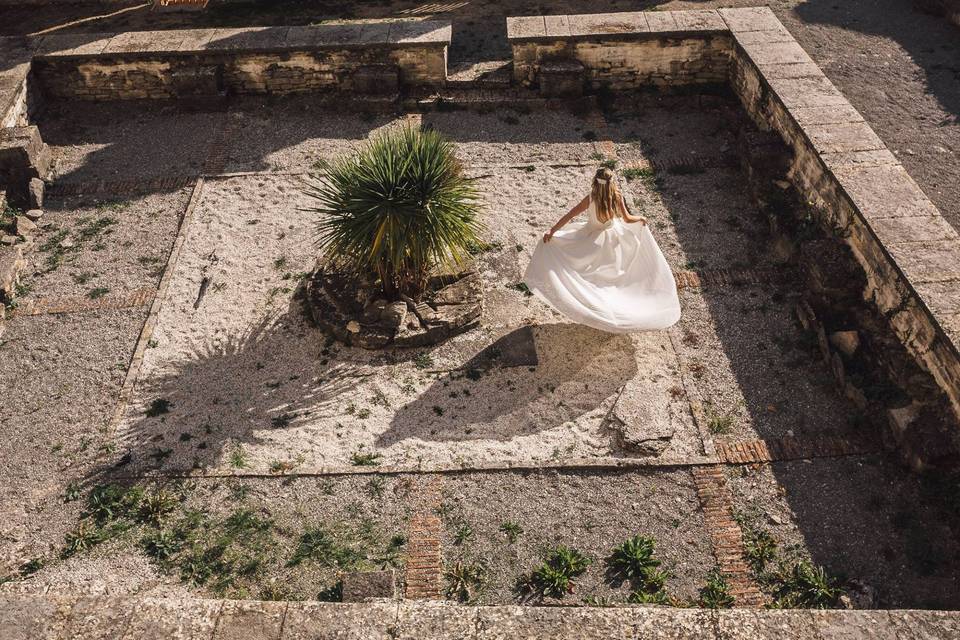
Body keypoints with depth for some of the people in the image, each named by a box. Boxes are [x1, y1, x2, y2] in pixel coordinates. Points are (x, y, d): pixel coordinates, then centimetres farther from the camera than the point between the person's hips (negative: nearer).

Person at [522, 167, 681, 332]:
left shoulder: (591, 199, -24)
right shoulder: (617, 198, -18)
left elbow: (569, 216, -24)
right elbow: (628, 219, -6)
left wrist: (552, 231, -20)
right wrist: (641, 218, 15)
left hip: (592, 239, -2)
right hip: (612, 239, 3)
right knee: (610, 272, 23)